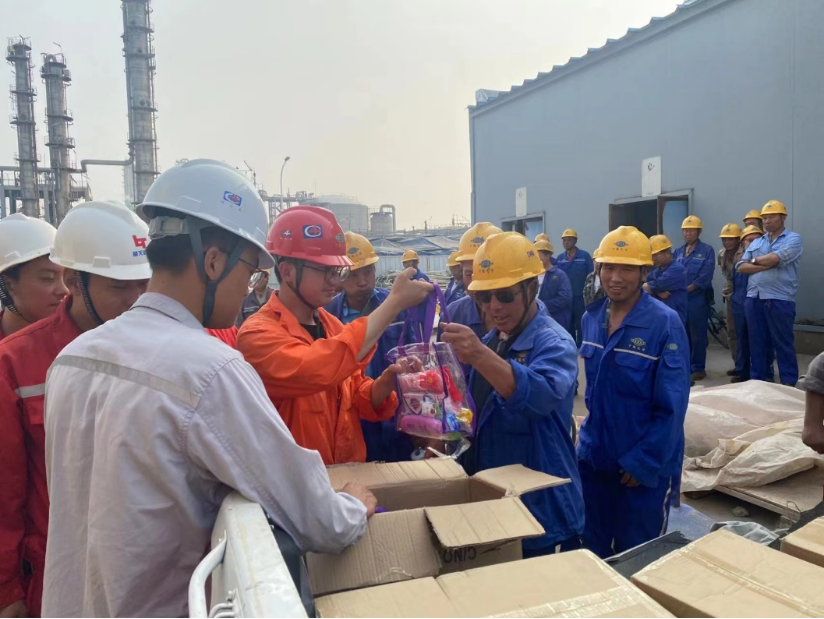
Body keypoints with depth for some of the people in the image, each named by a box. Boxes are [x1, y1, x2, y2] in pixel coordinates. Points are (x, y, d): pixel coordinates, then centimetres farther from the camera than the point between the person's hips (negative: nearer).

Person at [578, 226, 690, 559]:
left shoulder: (665, 323, -17)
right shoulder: (591, 318, 0)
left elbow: (671, 406, -17)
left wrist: (643, 462, -15)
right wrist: (590, 433, 10)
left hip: (644, 466, -5)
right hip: (593, 457, 5)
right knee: (590, 550, 20)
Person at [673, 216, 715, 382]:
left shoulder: (707, 250, -2)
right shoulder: (678, 252, 14)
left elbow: (705, 276, -11)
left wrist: (686, 289, -16)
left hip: (698, 299, -5)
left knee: (698, 335, 0)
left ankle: (698, 367, 9)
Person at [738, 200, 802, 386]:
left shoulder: (793, 238, 0)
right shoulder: (756, 242, 16)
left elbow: (774, 258, -16)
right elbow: (742, 267, 5)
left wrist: (754, 260, 3)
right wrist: (766, 264, -9)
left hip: (780, 300, -5)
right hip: (754, 298, 5)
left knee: (783, 343, 1)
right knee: (757, 342, 10)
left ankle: (789, 384, 9)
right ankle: (757, 380, 20)